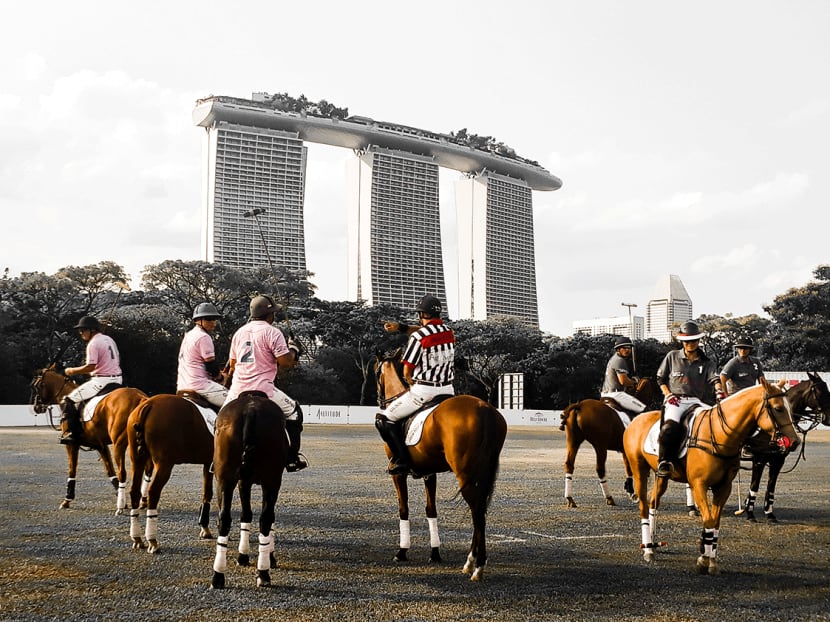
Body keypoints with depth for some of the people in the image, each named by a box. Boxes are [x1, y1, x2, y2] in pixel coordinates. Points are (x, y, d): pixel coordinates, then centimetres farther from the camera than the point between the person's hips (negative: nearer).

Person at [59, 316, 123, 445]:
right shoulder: (109, 339, 16)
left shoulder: (93, 343, -12)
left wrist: (72, 371, -8)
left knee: (68, 401, -7)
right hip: (117, 379, 10)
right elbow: (117, 360, 19)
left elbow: (90, 366, -19)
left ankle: (73, 433, -16)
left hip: (101, 381, -10)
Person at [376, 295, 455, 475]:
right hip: (448, 390, 6)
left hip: (423, 391, -6)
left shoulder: (418, 337, -10)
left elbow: (407, 371, -7)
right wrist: (400, 327, 18)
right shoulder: (449, 331, 9)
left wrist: (412, 385, 14)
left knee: (384, 419, 4)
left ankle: (401, 459, -7)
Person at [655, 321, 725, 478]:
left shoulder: (706, 363, 14)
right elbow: (661, 378, 17)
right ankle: (664, 462, -28)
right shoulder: (672, 357, 13)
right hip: (675, 400, -2)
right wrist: (668, 395, 0)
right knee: (671, 425, -33)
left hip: (696, 401, 2)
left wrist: (720, 391, -26)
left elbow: (714, 379, -3)